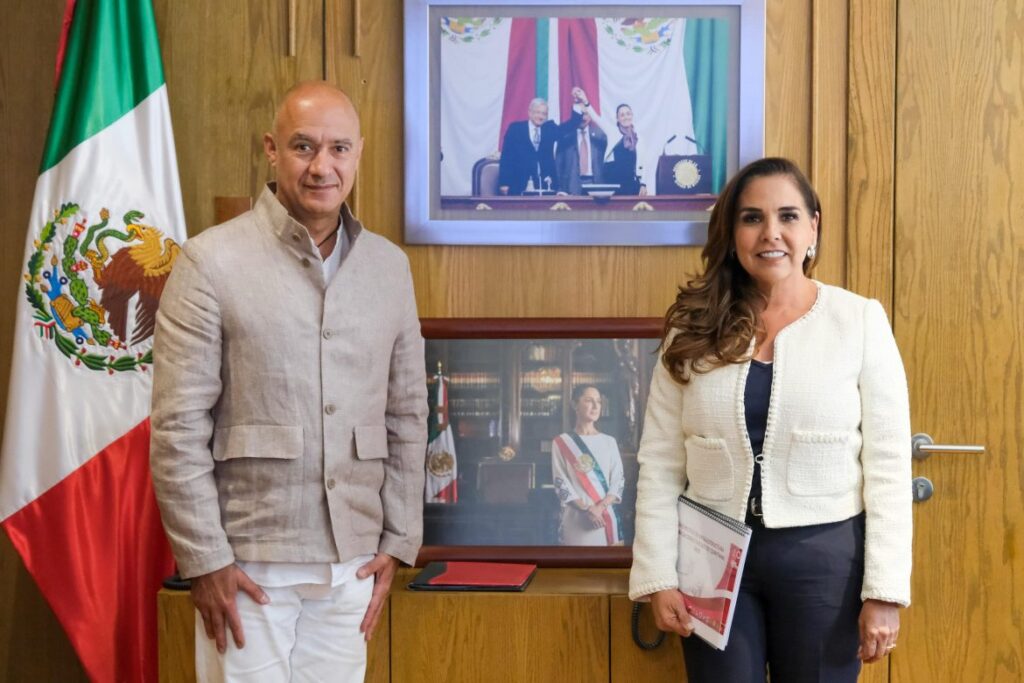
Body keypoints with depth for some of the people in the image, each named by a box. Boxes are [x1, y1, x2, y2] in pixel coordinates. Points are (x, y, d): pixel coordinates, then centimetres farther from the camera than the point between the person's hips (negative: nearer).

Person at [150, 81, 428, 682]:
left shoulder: (390, 266, 7)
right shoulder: (212, 262, -6)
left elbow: (407, 416, 11)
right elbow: (178, 428, -8)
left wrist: (398, 542, 7)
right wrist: (206, 560, -10)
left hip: (352, 564, 4)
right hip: (248, 562, -3)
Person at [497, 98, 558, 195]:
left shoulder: (550, 128, 14)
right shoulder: (515, 128, 5)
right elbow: (506, 156, 1)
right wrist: (504, 183, -8)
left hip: (545, 184, 2)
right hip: (519, 183, -2)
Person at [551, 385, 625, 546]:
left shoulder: (609, 441, 13)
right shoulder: (562, 442, 5)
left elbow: (618, 481, 6)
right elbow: (561, 483, -1)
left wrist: (600, 507, -12)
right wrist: (586, 509, -14)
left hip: (606, 517, 3)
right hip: (576, 519, -3)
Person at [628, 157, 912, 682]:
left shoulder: (860, 321, -3)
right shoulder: (694, 330, 2)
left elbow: (887, 465, -5)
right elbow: (660, 463, 2)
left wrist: (884, 590, -7)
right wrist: (658, 576, -3)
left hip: (824, 556, -1)